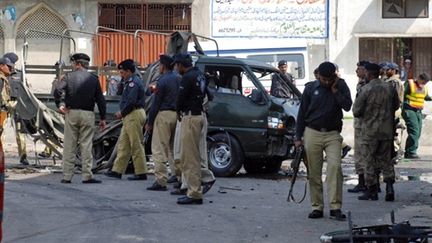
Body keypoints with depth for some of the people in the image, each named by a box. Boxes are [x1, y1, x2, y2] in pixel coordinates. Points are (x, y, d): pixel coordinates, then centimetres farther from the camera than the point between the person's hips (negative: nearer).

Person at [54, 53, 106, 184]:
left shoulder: (69, 76, -1)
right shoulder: (93, 79, 4)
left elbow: (57, 91, -15)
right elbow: (100, 100, 4)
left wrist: (59, 105, 0)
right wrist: (102, 118, 9)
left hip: (71, 113, 0)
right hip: (88, 114, 0)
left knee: (69, 146, 5)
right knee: (86, 145, 3)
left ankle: (67, 176, 6)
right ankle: (87, 176, 0)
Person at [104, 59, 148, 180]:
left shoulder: (134, 82, -14)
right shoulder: (130, 81, 19)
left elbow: (131, 101, -21)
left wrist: (122, 113, -10)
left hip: (134, 115, -11)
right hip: (130, 116, 11)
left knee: (136, 145, -6)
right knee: (123, 144, 11)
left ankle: (141, 173, -2)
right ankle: (117, 170, 14)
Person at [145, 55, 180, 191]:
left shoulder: (163, 81, -11)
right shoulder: (178, 80, 11)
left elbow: (156, 103, -11)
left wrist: (149, 122, -5)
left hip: (164, 115, -8)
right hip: (177, 115, 8)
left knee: (159, 149, -5)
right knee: (174, 149, 14)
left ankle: (161, 181, -9)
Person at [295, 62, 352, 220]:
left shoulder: (341, 86, 4)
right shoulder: (310, 88, 4)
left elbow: (347, 105, -10)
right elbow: (302, 113, 7)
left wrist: (335, 90, -13)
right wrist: (298, 137, 4)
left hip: (332, 134, -1)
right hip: (312, 133, 1)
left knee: (334, 166, -16)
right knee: (314, 172, 2)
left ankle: (335, 208, -16)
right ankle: (317, 207, 11)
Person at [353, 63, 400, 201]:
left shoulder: (366, 89, -14)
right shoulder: (389, 88, 1)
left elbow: (356, 111, -12)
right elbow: (396, 105, 14)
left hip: (370, 130, -4)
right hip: (387, 130, 4)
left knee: (370, 161, 5)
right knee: (386, 159, 13)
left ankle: (372, 191, 9)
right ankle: (389, 185, -2)